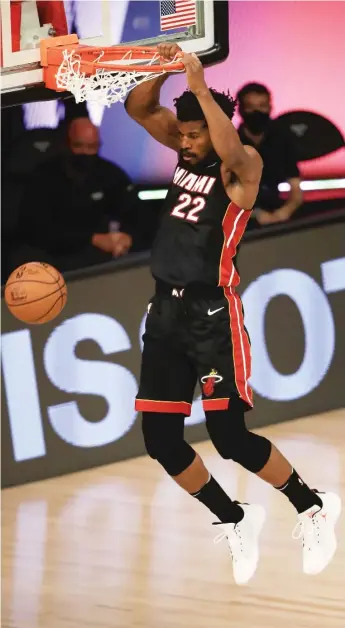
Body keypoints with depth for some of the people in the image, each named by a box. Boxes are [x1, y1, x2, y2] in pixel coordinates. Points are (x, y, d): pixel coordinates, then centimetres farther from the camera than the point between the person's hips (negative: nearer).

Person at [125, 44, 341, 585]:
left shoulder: (242, 165, -11)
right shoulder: (186, 150, 8)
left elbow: (234, 153, -35)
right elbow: (138, 109, 6)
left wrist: (201, 89, -35)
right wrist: (162, 71, -12)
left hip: (213, 312, -7)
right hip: (166, 308, 7)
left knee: (229, 436, -10)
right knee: (160, 440, 4)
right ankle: (236, 522, 23)